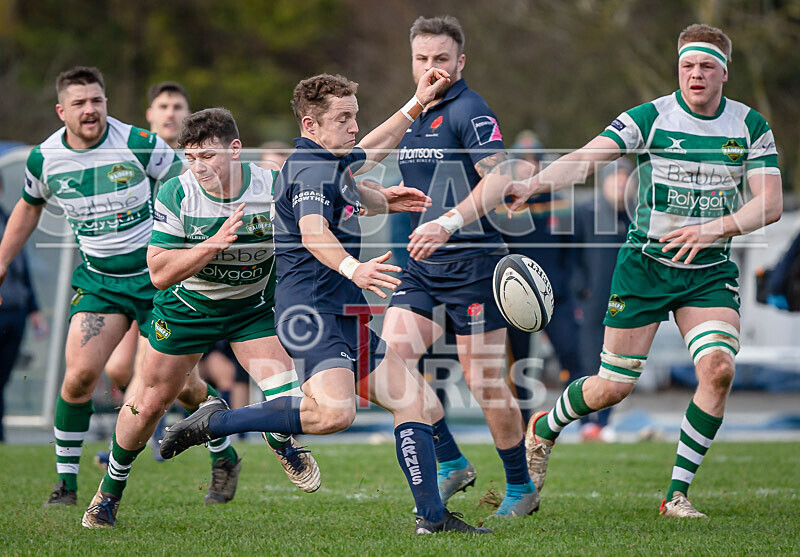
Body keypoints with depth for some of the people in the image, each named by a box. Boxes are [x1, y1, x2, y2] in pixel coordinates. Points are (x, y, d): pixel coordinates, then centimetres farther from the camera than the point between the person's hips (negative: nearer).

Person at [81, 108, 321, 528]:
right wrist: (214, 244, -37)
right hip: (186, 307, 0)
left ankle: (283, 445, 14)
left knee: (282, 390, -21)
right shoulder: (176, 195, -22)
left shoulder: (274, 187, -20)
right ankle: (111, 489, 31)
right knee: (150, 405, 6)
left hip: (251, 305, 1)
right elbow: (160, 273, -26)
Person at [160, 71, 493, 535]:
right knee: (335, 413, -28)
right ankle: (215, 423, -13)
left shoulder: (334, 163, 19)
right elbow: (313, 233, -32)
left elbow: (368, 152, 42)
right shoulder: (312, 170, -13)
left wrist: (419, 103, 46)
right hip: (312, 306, -11)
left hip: (345, 313, 11)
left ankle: (433, 515, 9)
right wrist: (352, 268, -50)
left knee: (410, 396, 7)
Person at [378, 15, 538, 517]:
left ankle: (521, 487, 13)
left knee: (485, 382, -4)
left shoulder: (470, 111, -10)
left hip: (472, 263, -8)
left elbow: (499, 179, -23)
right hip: (423, 267, 8)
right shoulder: (413, 118, 16)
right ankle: (452, 464, 5)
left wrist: (448, 224, -32)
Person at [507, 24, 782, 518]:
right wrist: (534, 185, -39)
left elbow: (771, 204, -8)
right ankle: (544, 430, 33)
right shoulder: (650, 118, -9)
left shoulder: (751, 126, -1)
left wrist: (716, 228, -26)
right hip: (646, 264, -2)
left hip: (711, 272, 2)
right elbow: (587, 157, -21)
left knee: (718, 369, -21)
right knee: (613, 388, -1)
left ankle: (678, 494, -7)